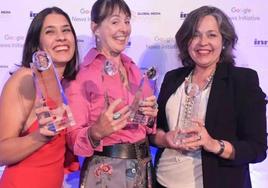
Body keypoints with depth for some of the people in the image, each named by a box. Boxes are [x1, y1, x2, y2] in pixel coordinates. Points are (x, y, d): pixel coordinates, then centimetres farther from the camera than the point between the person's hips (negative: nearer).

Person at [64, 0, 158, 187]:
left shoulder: (134, 70, 6)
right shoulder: (83, 75, -12)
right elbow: (73, 138, -13)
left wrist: (150, 116, -6)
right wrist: (97, 132, -31)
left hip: (142, 168, 6)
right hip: (105, 173, -6)